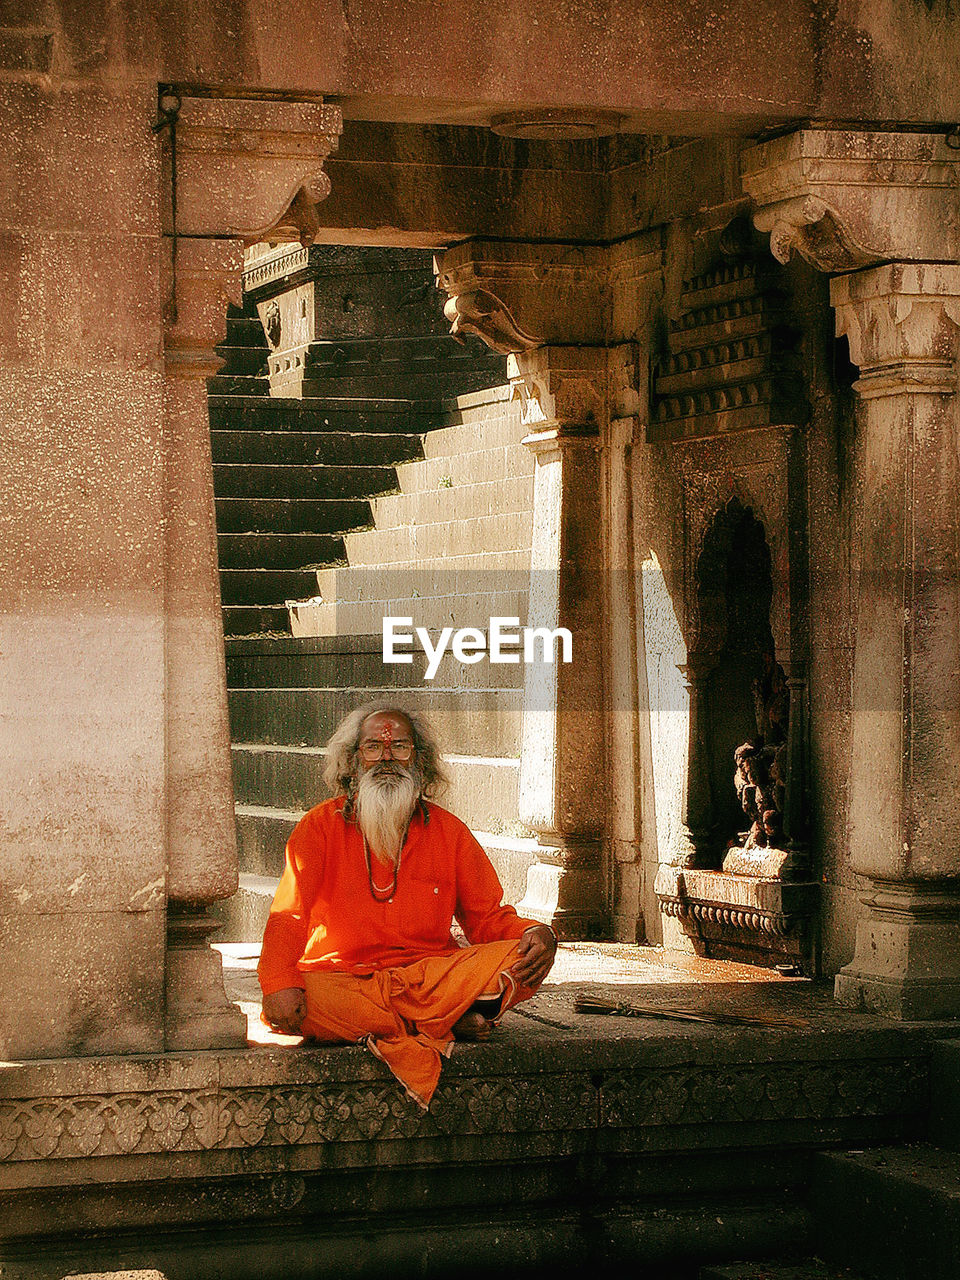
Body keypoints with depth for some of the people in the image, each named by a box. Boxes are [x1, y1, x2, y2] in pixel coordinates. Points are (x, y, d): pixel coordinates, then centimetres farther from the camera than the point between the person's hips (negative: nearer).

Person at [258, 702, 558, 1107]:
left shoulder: (448, 831, 12)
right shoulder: (321, 826, 5)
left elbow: (487, 916, 12)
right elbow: (288, 916, -6)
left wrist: (536, 935, -13)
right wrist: (280, 982, -26)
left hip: (431, 979, 2)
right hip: (342, 979, -2)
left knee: (522, 955, -23)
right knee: (285, 1003, -36)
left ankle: (384, 1031, -30)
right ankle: (448, 1024, -32)